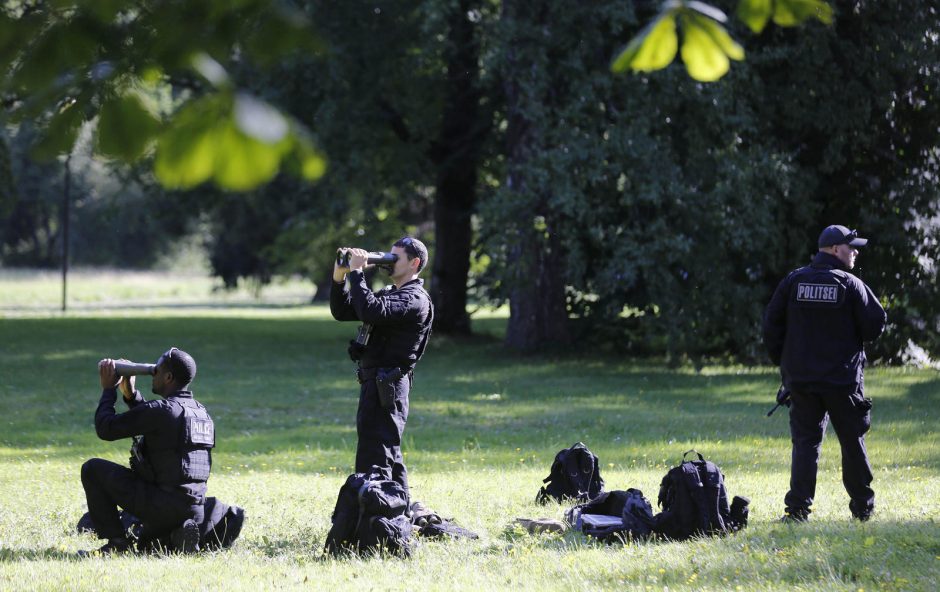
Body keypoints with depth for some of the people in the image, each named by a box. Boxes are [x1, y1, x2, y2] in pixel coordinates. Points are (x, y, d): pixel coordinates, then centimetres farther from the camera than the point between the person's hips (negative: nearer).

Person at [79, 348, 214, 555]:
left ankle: (116, 542, 0)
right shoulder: (200, 411, 11)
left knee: (92, 469, 3)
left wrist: (108, 389, 5)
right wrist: (130, 394, 22)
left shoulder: (162, 409, -15)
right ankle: (180, 532, 8)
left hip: (164, 505, -8)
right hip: (195, 508, 8)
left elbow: (105, 428, -9)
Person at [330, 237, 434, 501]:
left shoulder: (415, 299, -11)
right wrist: (339, 278, 3)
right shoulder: (389, 293, 19)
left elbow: (372, 311, -27)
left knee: (376, 459, -13)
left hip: (387, 387, -10)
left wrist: (356, 272, -20)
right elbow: (342, 311, 17)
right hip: (373, 383, 10)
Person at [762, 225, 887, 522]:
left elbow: (772, 323, 4)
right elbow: (875, 324, -8)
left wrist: (783, 361, 15)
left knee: (805, 441, 4)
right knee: (852, 442, 10)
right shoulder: (851, 285, -9)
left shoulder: (793, 281, 2)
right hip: (843, 379, -2)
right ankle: (862, 507, 18)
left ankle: (798, 509, -7)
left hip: (801, 377, 2)